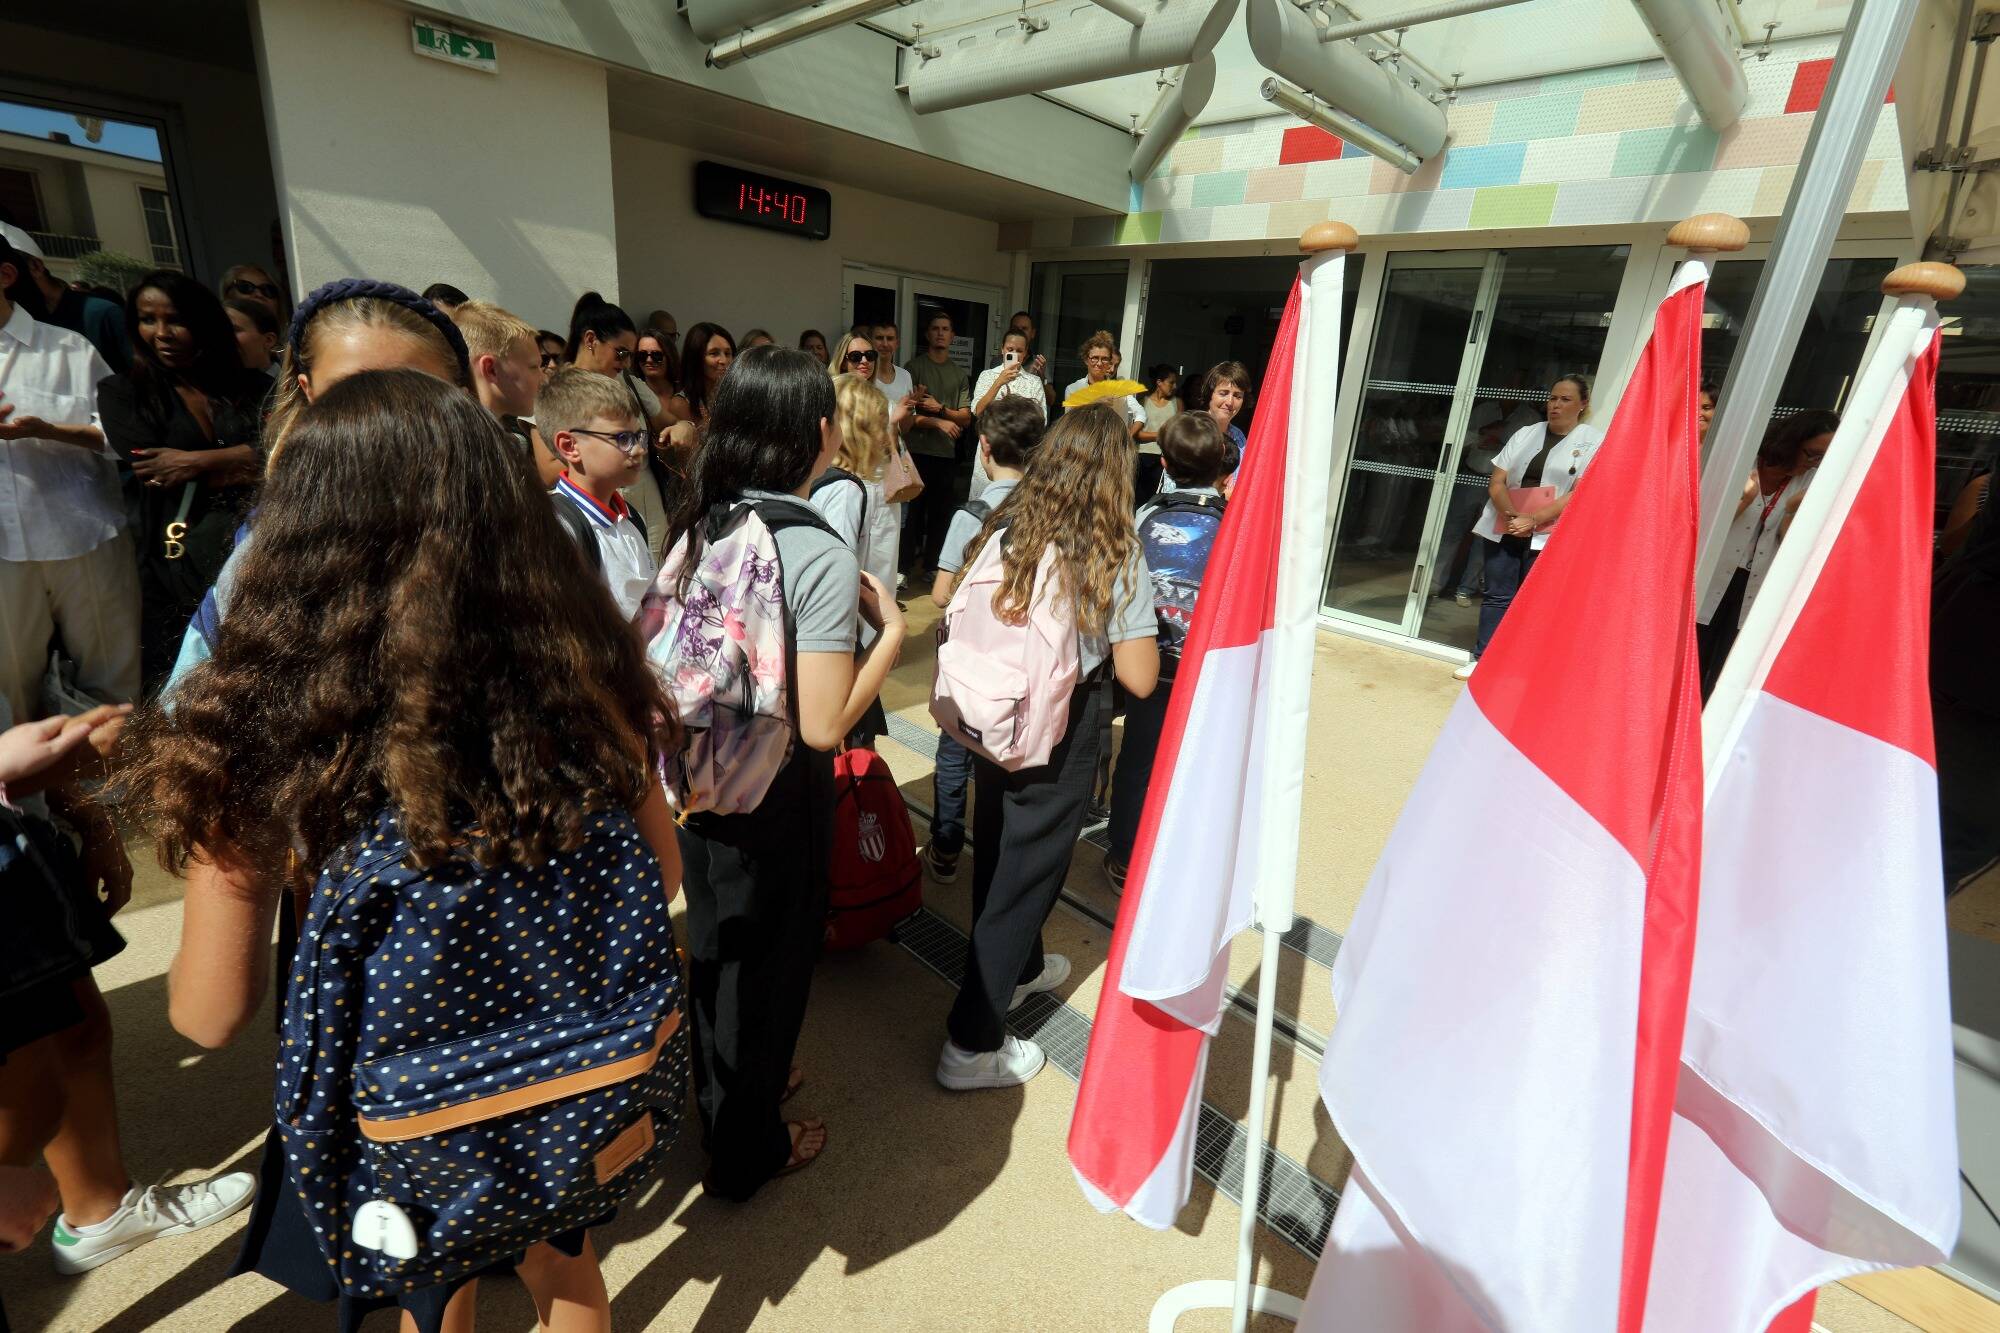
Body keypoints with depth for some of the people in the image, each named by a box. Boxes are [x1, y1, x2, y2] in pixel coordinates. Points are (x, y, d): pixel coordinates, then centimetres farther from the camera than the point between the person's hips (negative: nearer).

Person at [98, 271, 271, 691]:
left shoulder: (253, 388, 9)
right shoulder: (122, 392, 8)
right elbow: (153, 475, -5)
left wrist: (197, 462, -10)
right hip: (178, 564, 0)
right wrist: (248, 465, -6)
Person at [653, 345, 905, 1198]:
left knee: (715, 947, 27)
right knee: (768, 960, 16)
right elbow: (824, 725, -27)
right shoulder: (820, 555, -24)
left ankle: (725, 1086, 54)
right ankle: (745, 1151, 40)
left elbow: (654, 650, 7)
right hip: (775, 797, -7)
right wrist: (890, 631, -14)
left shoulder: (700, 527, -3)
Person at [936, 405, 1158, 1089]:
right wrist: (1098, 636, 2)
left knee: (998, 853, 24)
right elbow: (1139, 678, -17)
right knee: (1026, 873, 10)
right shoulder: (1116, 556, -16)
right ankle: (972, 1045, 22)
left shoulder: (998, 531, -4)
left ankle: (1019, 965, 50)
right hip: (1059, 733, -5)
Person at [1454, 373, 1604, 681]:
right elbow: (1496, 482, 5)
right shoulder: (1526, 434, 12)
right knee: (1496, 595, 4)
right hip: (1505, 528, 3)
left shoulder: (1593, 442, 2)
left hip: (1549, 535, -3)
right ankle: (1481, 659, 9)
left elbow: (1580, 494, -8)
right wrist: (1511, 515, -13)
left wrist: (1532, 521, -17)